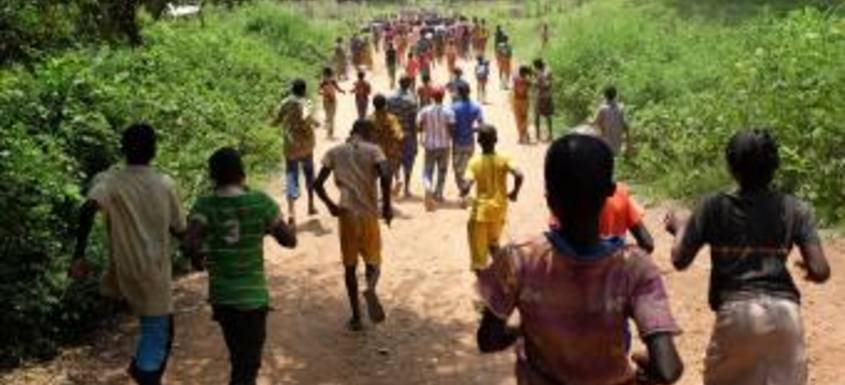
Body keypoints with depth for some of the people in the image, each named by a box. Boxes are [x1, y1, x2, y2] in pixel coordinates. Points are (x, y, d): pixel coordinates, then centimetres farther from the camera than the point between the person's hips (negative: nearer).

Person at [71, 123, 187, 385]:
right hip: (155, 274, -2)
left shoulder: (108, 180, -5)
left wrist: (79, 254, -24)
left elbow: (88, 209, -27)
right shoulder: (166, 184, -1)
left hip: (123, 273, 2)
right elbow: (180, 231, 6)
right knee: (157, 335, 6)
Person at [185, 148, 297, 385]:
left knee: (240, 358, 24)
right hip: (253, 295, -3)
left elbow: (191, 243, -22)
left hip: (221, 296, 3)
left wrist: (198, 261, -1)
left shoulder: (205, 205, -7)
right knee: (247, 364, 5)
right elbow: (290, 240, -4)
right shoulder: (260, 202, -9)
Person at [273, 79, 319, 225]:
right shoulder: (306, 103, -10)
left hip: (290, 146, 2)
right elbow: (306, 119, -28)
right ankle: (311, 205, 28)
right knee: (309, 173, 19)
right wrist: (314, 122, -8)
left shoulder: (285, 103, 2)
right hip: (305, 145, -2)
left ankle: (291, 211, -18)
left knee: (291, 175, -1)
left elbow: (275, 122, 8)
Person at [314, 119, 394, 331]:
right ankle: (370, 289, -21)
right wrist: (386, 206, -9)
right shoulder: (373, 150, -2)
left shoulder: (334, 152, 6)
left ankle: (356, 317, 16)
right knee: (373, 262, 13)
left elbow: (318, 183, -2)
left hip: (346, 214, 2)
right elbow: (385, 176, -19)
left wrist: (331, 206, 9)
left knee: (350, 266, 14)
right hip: (369, 214, -2)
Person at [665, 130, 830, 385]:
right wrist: (807, 269, 22)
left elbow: (680, 260, 4)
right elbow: (820, 271, -1)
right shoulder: (795, 209, 5)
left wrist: (678, 229, 24)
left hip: (736, 311, -1)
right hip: (785, 311, 1)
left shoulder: (715, 207, 2)